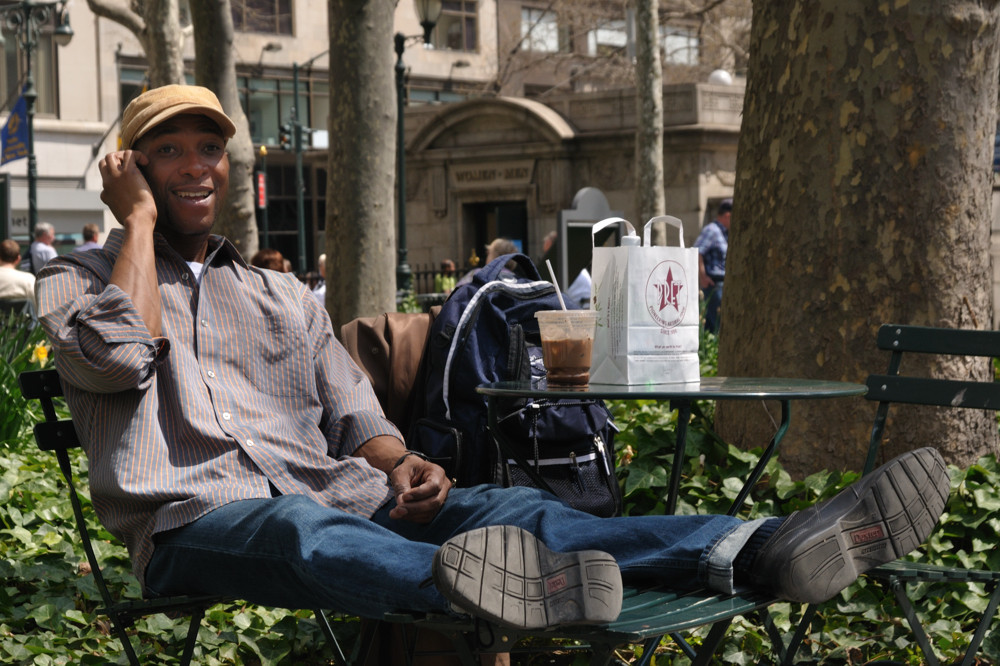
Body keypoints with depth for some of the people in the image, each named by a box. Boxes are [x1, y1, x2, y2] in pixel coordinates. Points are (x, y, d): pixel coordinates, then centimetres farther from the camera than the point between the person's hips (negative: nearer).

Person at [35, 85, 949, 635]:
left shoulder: (283, 296, 29)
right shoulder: (79, 281, 16)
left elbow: (358, 416, 19)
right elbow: (120, 355, -8)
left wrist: (398, 465, -4)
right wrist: (139, 217, 3)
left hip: (331, 494, 5)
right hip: (197, 518, -4)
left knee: (506, 508, -23)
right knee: (303, 529, -42)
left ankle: (762, 552, -43)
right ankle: (469, 588, -76)